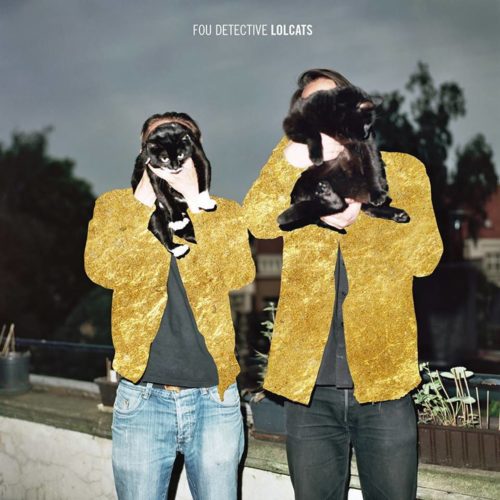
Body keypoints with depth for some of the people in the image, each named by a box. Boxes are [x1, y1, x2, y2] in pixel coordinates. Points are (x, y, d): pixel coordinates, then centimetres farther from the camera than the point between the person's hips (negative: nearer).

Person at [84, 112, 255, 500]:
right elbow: (101, 269, -12)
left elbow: (239, 275, -13)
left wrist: (193, 202, -18)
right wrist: (149, 204, -18)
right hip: (142, 397, 0)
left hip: (214, 396, 1)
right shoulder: (116, 205, 5)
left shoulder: (224, 213, 5)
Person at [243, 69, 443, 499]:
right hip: (309, 387, 1)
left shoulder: (404, 171, 9)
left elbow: (426, 257, -3)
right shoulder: (295, 181, 12)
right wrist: (302, 150, -18)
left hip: (384, 382, -1)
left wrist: (360, 216, -15)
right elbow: (258, 221, -10)